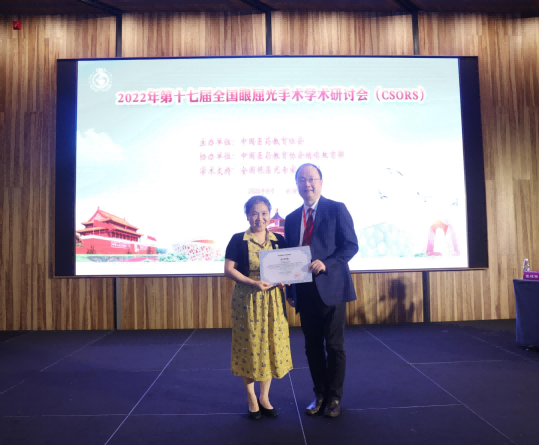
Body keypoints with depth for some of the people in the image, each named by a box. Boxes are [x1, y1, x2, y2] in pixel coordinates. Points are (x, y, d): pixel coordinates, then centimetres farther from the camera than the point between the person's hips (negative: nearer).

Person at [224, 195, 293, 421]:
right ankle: (252, 399, 26)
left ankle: (265, 397, 28)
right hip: (247, 300, -3)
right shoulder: (238, 240, -4)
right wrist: (253, 283, -19)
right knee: (249, 347, 6)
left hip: (272, 300, 3)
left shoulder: (278, 240, 6)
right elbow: (228, 269, -7)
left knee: (272, 346, 9)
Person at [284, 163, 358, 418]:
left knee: (334, 345, 7)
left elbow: (351, 245, -8)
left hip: (331, 287, -4)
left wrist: (326, 263, -22)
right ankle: (320, 394, 30)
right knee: (312, 346, 13)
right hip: (305, 291, 5)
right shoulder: (291, 219, 12)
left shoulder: (336, 209, -2)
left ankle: (334, 397, 24)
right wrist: (289, 291, 9)